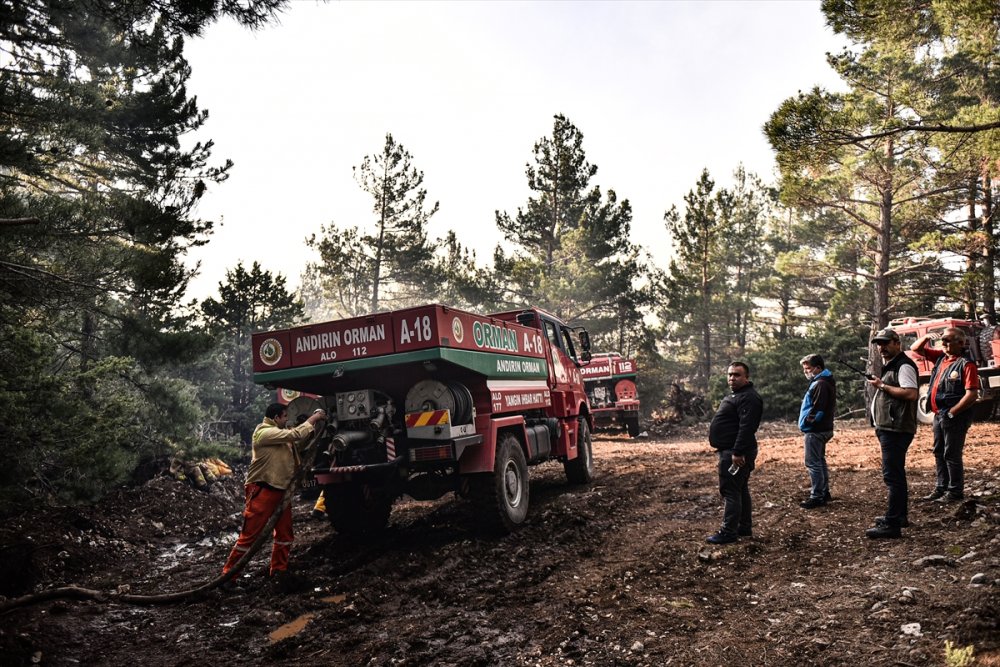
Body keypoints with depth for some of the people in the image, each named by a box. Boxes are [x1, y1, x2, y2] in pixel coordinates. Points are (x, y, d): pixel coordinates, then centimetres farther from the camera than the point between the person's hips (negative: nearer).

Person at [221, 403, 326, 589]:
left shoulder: (280, 433, 15)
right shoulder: (264, 433, -17)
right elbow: (295, 435, -23)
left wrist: (313, 423, 7)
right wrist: (312, 419, -13)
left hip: (280, 491, 9)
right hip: (262, 491, -9)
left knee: (285, 533, 12)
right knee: (249, 535, -3)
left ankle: (279, 570, 25)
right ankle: (228, 573, 7)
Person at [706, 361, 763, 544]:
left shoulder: (748, 398, -17)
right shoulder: (736, 395, 18)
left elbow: (746, 428, -26)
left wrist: (737, 452, -28)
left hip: (735, 453, -11)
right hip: (730, 451, 11)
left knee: (731, 491, -8)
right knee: (740, 490, 17)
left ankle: (729, 531, -3)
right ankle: (744, 527, 26)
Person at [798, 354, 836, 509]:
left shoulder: (820, 384, -19)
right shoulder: (826, 382, 14)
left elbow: (818, 409, -25)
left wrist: (807, 422, -12)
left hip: (815, 430, -11)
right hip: (823, 428, 11)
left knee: (813, 463, -6)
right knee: (820, 461, 18)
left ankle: (817, 497, -2)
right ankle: (824, 492, 27)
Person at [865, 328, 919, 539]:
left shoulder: (903, 365, -12)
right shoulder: (888, 366, 20)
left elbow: (911, 393, -25)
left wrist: (882, 386, -18)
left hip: (897, 430, -11)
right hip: (889, 428, 11)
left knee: (892, 475, -11)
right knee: (896, 474, 18)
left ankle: (892, 524, -11)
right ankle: (899, 515, 30)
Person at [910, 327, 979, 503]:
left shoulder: (966, 365, -14)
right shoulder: (940, 357, 9)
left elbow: (972, 395, -20)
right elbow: (916, 349, 19)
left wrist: (951, 412, -17)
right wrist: (926, 337, 0)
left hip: (955, 418, -8)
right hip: (938, 415, 8)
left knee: (952, 455, -1)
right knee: (939, 453, 15)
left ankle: (955, 491, 10)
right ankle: (941, 487, 25)